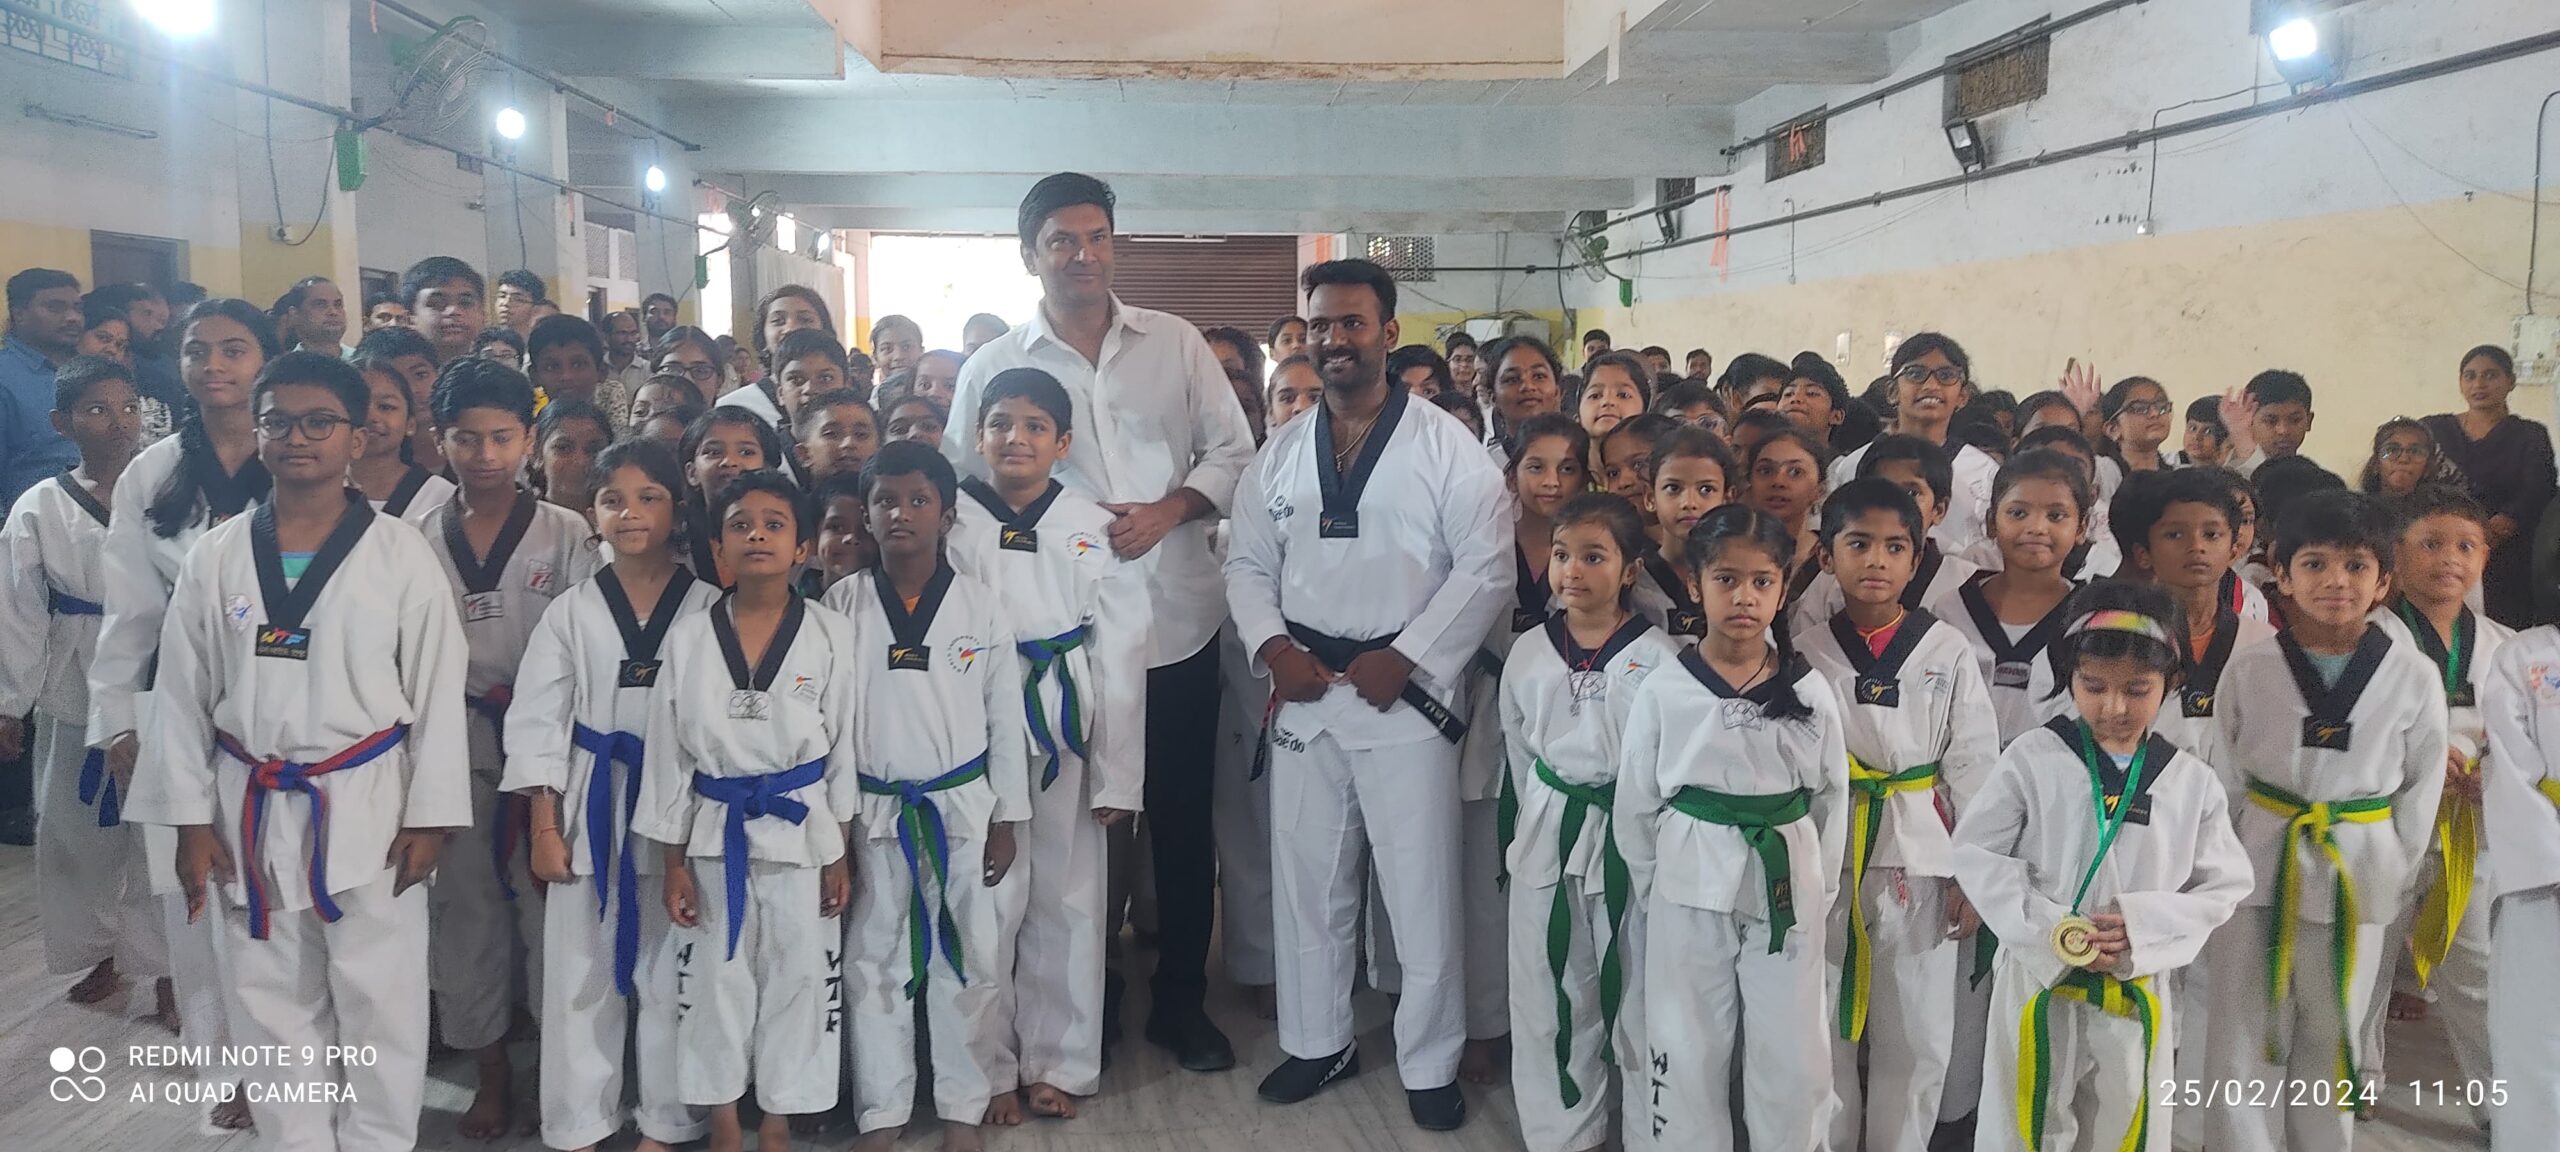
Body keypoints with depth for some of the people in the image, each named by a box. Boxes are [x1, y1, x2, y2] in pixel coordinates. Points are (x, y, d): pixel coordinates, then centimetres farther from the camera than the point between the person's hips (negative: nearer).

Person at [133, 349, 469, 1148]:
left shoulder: (400, 554, -5)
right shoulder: (216, 557, 2)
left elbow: (438, 690, -4)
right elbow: (182, 694, 5)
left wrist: (429, 816, -6)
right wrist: (191, 822, 2)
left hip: (368, 806, -3)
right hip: (251, 811, 3)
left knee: (380, 1005, 5)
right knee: (270, 1005, 13)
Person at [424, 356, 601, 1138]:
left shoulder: (567, 535, -3)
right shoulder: (420, 540, 5)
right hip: (454, 746, 3)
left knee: (550, 906, -1)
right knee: (467, 909, 11)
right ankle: (492, 1070, 26)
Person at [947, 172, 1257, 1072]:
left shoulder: (1176, 343, 5)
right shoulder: (993, 369, 2)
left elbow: (1231, 453, 6)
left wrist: (1168, 510, -10)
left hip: (1180, 622, 1)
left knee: (1183, 819, 10)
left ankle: (1181, 1000, 25)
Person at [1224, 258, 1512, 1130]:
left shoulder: (1446, 447, -5)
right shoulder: (1282, 452, 9)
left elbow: (1486, 568, -9)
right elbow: (1247, 562, 11)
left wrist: (1404, 657, -15)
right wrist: (1272, 645, -6)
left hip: (1406, 692, -4)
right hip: (1303, 691, 4)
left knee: (1421, 890, 3)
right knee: (1307, 879, 14)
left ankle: (1430, 1064, 19)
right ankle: (1318, 1041, 31)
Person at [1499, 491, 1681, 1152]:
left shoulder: (1658, 661, -10)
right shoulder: (1529, 653, 2)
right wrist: (1541, 823, 11)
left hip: (1630, 841, -4)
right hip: (1546, 841, 4)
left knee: (1637, 995, 6)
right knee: (1549, 998, 12)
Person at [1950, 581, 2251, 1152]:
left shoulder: (2192, 781, -1)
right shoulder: (2033, 757, -8)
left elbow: (2225, 885, 3)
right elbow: (1976, 852, -7)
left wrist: (2146, 925, -14)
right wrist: (2048, 929, -17)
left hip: (2140, 992, 2)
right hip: (2038, 982, -2)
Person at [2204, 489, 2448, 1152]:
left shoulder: (2414, 678, -4)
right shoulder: (2249, 669, -5)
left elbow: (2422, 787, 4)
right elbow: (2221, 772, 3)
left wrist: (2394, 877, 2)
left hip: (2355, 876, 0)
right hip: (2256, 871, 0)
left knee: (2332, 1042, 14)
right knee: (2243, 1044, 4)